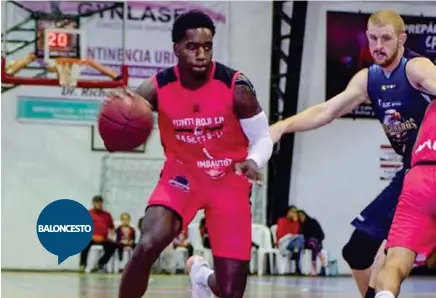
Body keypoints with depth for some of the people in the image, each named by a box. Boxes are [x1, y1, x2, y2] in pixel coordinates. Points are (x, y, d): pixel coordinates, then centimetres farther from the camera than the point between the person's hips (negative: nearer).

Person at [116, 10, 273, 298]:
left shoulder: (236, 86, -18)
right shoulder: (158, 87, -15)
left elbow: (262, 138, -8)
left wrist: (253, 162, -32)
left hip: (229, 181, 0)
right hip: (181, 175, 0)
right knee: (147, 246, -29)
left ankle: (202, 274, 37)